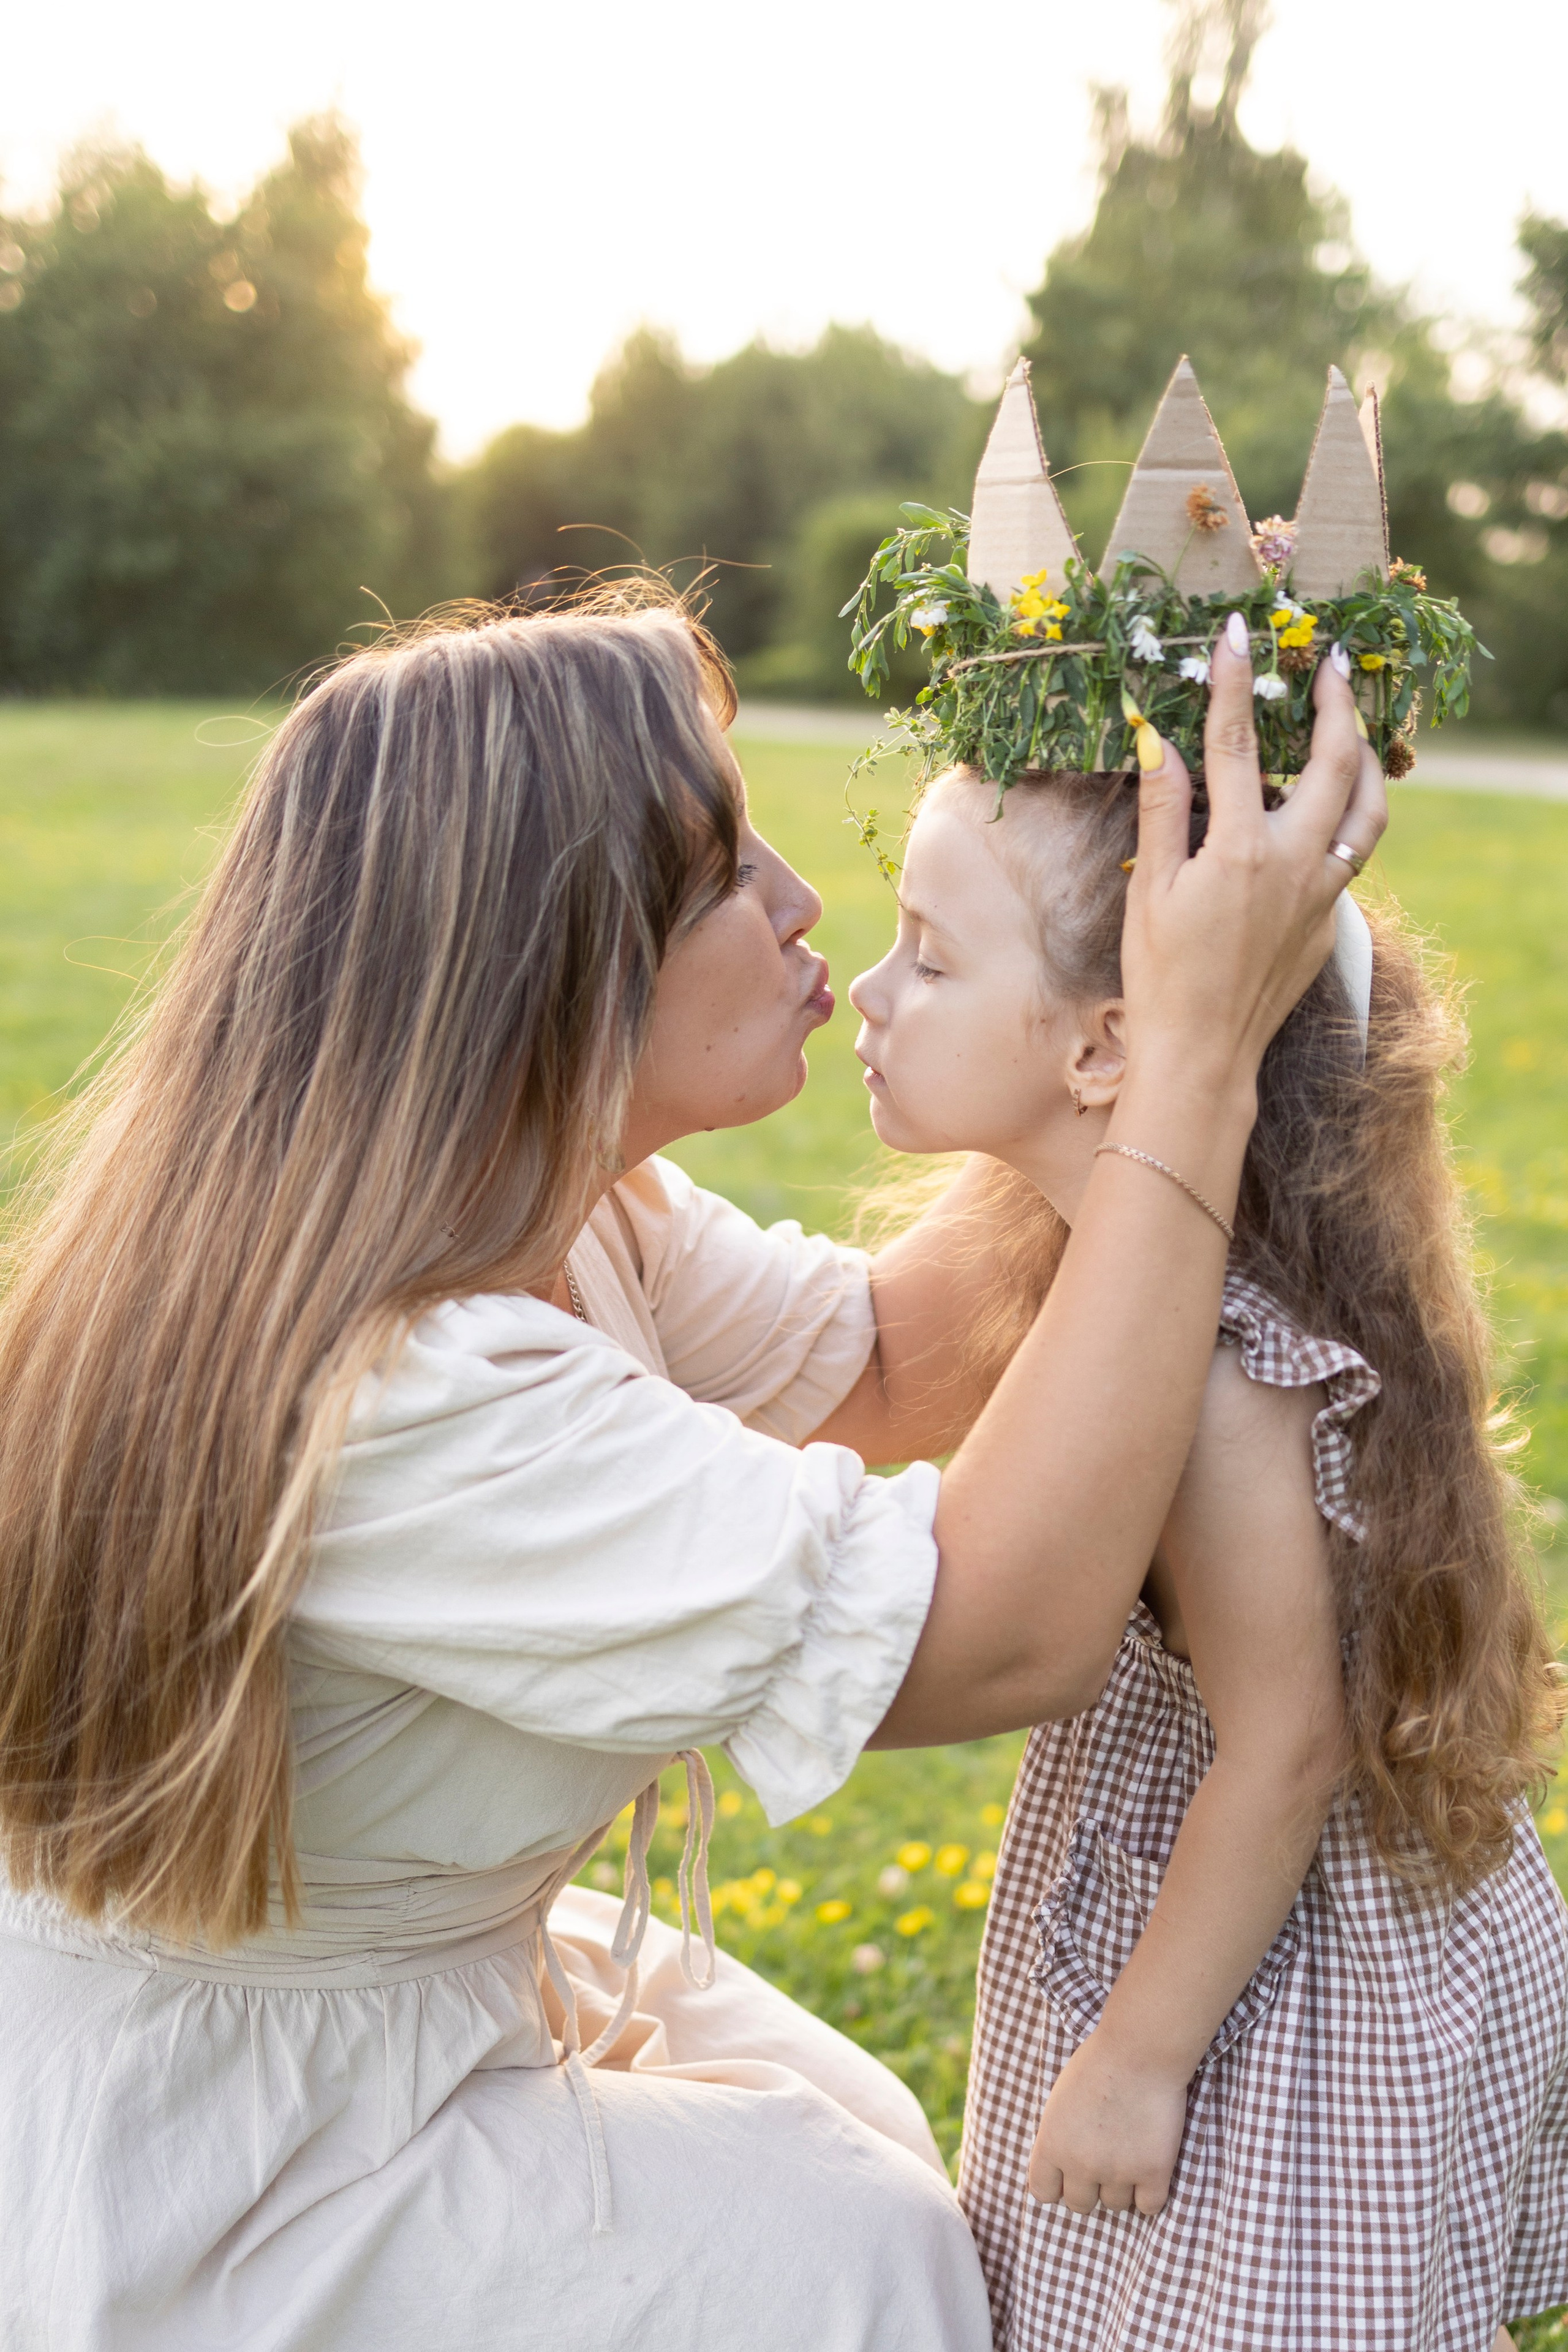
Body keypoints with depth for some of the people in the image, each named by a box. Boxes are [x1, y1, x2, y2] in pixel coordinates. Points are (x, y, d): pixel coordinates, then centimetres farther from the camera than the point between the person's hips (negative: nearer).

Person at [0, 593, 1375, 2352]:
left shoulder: (534, 1210, -8)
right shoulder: (394, 1405, -38)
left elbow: (883, 1367, 4)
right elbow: (1010, 1634, -37)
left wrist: (1132, 1042, -7)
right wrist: (1200, 1058, -35)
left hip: (410, 1991, 8)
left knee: (863, 2141, 10)